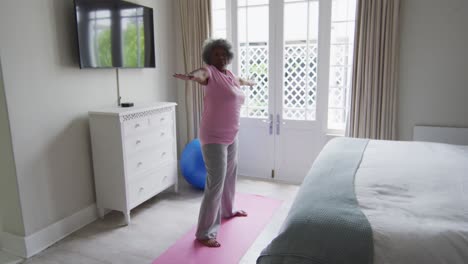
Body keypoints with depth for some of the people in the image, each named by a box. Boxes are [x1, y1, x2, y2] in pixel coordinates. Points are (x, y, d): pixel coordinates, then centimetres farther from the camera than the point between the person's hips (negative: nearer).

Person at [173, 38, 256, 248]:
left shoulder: (230, 75, 11)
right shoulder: (210, 71, -12)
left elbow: (240, 80, 36)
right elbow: (201, 73, -37)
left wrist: (249, 82, 57)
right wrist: (190, 76, -61)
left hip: (231, 136, 9)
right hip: (214, 138, -9)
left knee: (230, 175, 23)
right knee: (215, 184, -9)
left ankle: (227, 210, 47)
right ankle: (204, 233, 2)